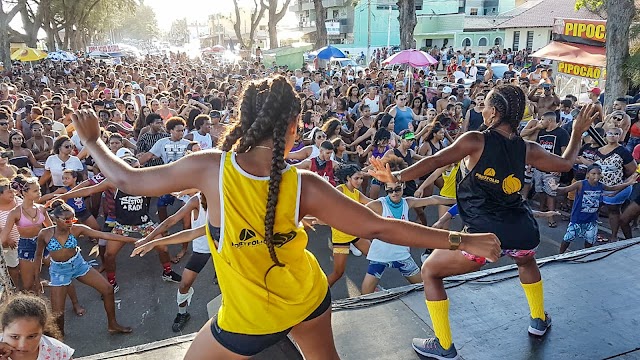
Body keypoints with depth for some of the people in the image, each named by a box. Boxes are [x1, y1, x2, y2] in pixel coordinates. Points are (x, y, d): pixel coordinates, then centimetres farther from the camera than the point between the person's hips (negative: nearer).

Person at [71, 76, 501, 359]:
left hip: (248, 319, -1)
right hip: (308, 299, 2)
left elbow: (129, 180, -11)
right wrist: (463, 241, -9)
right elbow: (380, 228, -18)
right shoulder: (304, 186, -22)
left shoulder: (209, 169, -24)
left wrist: (92, 141, 9)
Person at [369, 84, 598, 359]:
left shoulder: (476, 141, -4)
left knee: (429, 272, 14)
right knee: (526, 261, 43)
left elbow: (435, 161, -14)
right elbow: (566, 163, 25)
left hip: (485, 234, -6)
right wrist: (578, 132, 38)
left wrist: (396, 177, -16)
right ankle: (539, 319, 54)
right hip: (523, 232, 6)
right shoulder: (527, 149, 9)